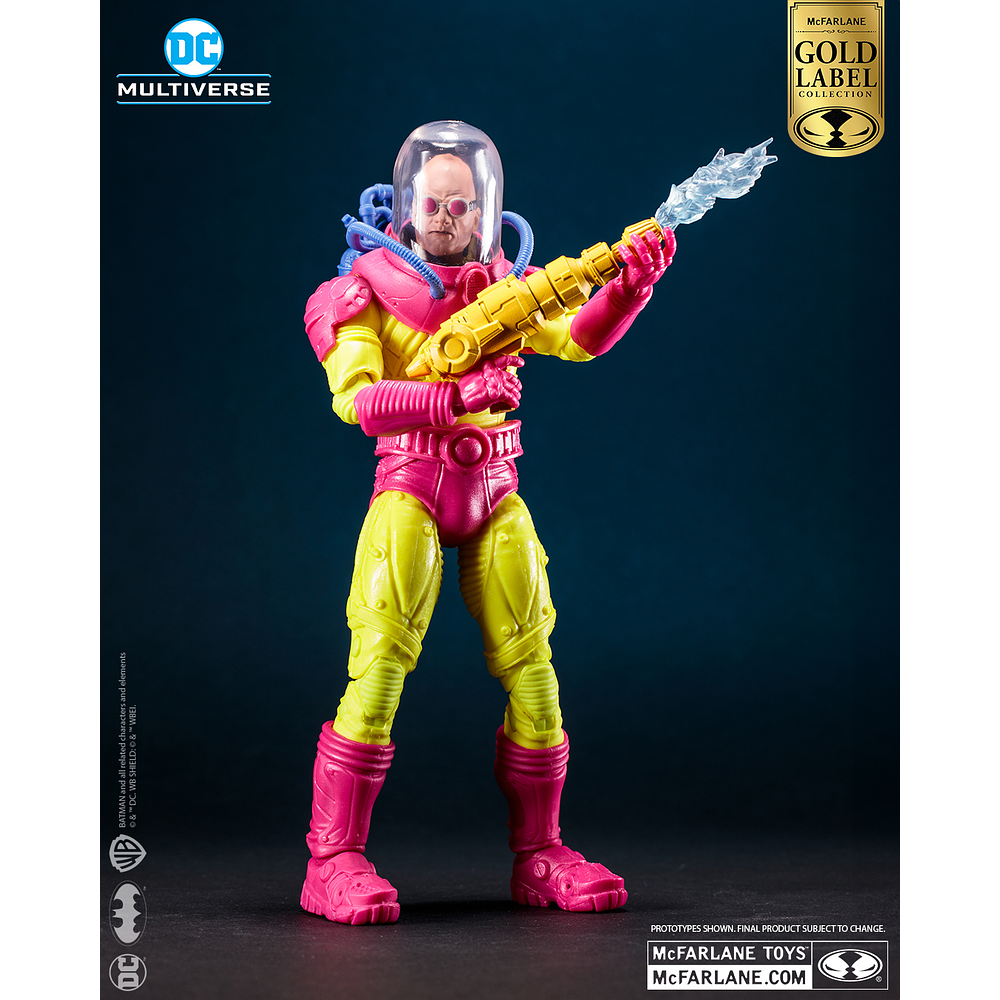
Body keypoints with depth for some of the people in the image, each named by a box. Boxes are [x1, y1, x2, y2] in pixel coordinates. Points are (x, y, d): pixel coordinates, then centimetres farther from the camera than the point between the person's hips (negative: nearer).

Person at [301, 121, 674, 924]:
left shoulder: (504, 288, 12)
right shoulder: (369, 290, -1)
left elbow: (580, 338, -3)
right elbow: (358, 399, -15)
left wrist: (631, 284, -21)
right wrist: (458, 396, -27)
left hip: (494, 496, 4)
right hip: (410, 491, -4)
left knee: (532, 667, 1)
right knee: (381, 664, -13)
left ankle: (539, 858, 11)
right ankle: (334, 859, -7)